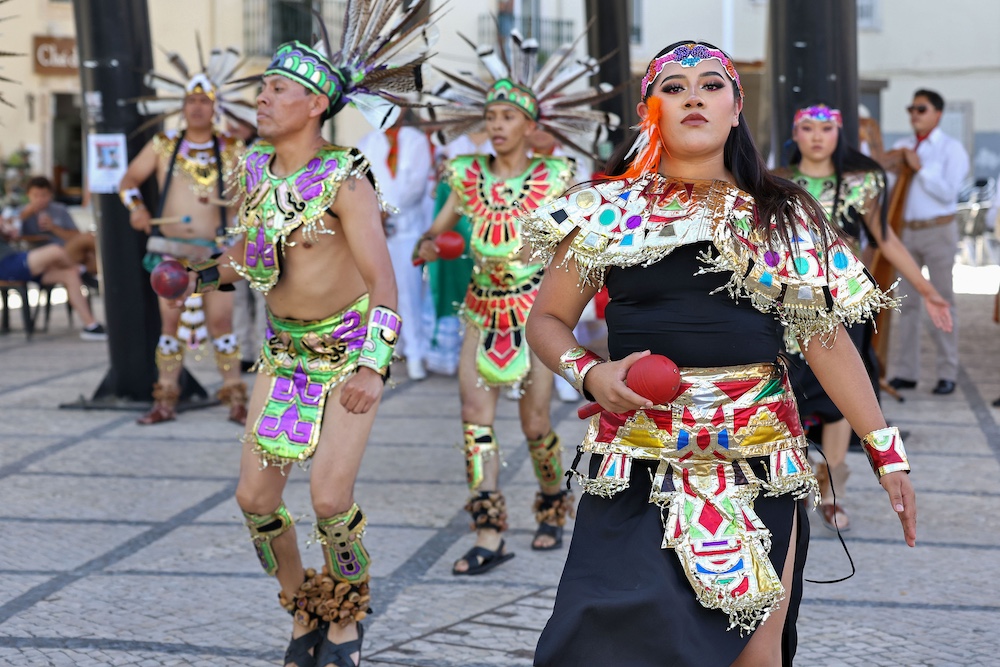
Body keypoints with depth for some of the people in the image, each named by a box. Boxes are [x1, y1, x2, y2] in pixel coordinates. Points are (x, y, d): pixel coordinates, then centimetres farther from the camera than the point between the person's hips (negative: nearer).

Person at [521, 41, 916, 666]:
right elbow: (547, 321, 11)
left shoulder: (785, 216, 8)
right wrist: (590, 373, -9)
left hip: (763, 467, 2)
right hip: (640, 465, -1)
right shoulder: (608, 211, 4)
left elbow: (827, 338, 9)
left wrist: (887, 452, 4)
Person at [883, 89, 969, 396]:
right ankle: (905, 371, 10)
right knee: (906, 302, 5)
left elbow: (948, 192, -12)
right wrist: (887, 163, -8)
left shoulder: (951, 148, -2)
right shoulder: (903, 146, 13)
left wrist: (919, 167, -15)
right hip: (905, 230, 5)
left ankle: (948, 373, 4)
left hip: (937, 230, -4)